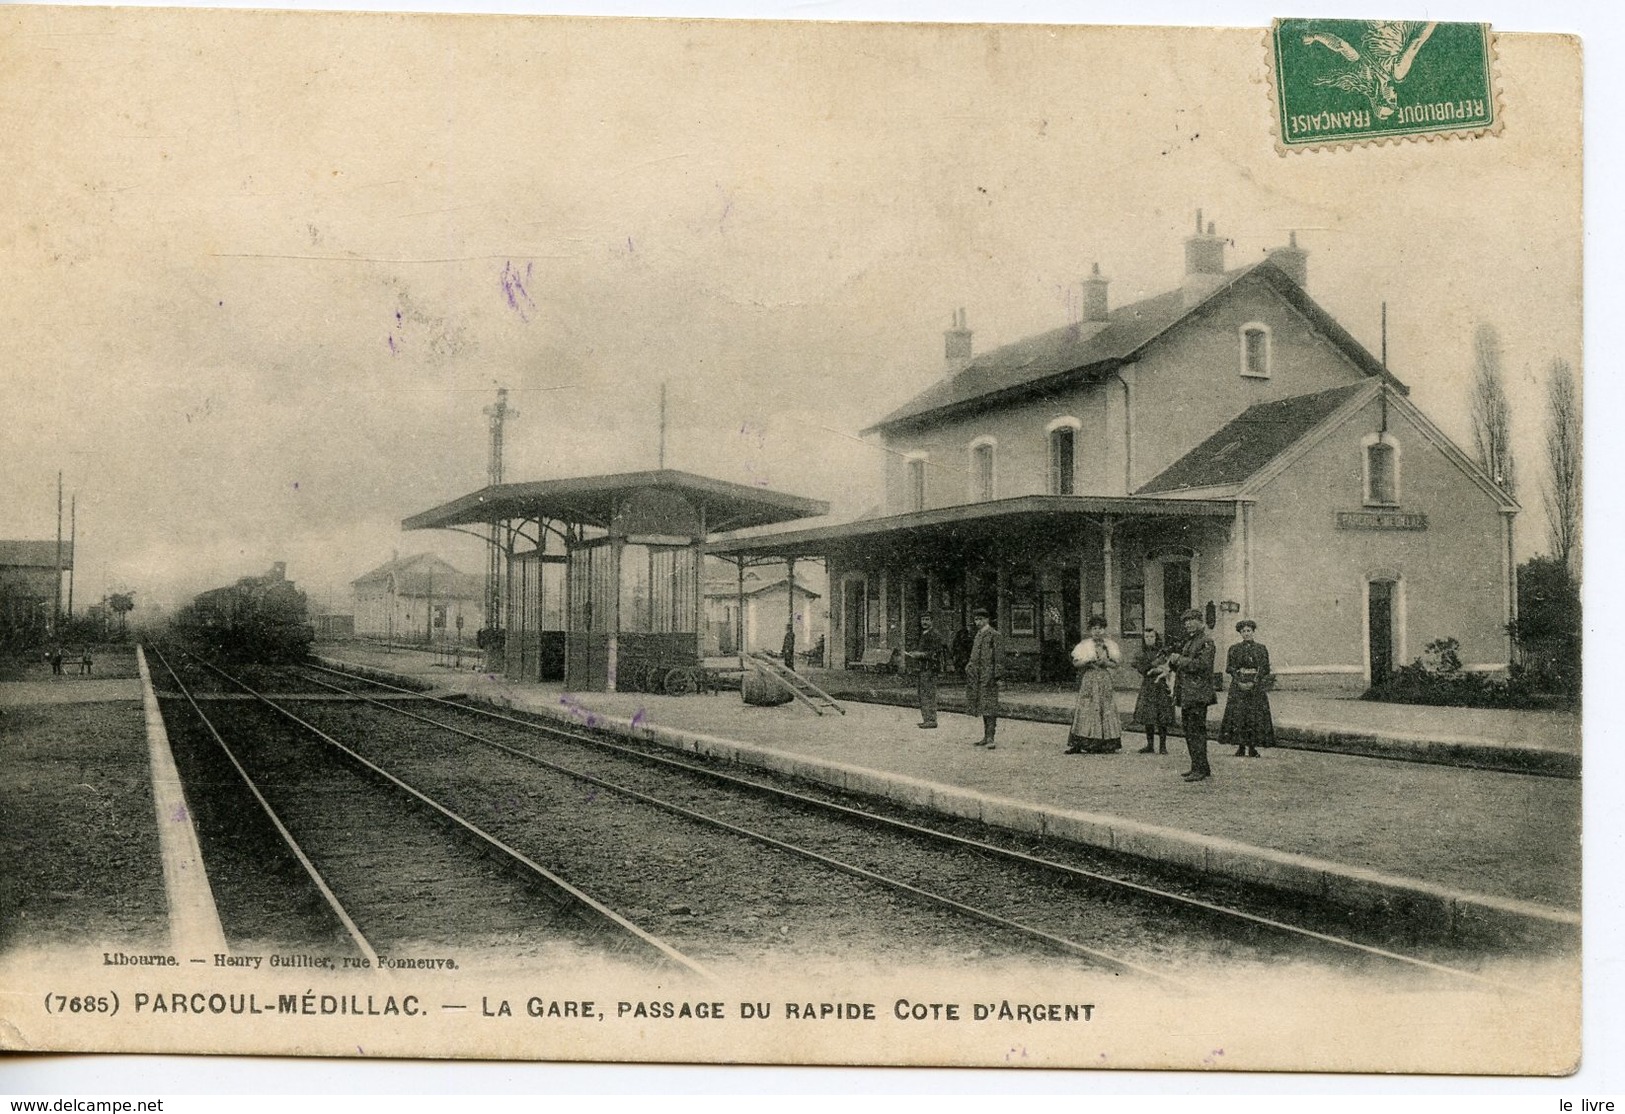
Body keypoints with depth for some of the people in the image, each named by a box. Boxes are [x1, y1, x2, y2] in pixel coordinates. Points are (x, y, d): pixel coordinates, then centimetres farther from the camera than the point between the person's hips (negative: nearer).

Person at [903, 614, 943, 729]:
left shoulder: (935, 635, -12)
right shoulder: (924, 634, 18)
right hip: (923, 668, 10)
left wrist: (919, 654, -21)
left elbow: (934, 653, -18)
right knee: (922, 694, 12)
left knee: (929, 694, -9)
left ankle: (931, 720, -7)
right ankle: (926, 719, 18)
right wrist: (912, 654, 12)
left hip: (930, 669, -10)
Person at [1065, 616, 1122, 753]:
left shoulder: (1109, 645, 11)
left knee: (1106, 709, -2)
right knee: (1086, 709, -9)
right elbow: (1075, 663, -2)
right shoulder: (1084, 645, 4)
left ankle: (1107, 744, 1)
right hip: (1088, 679, -2)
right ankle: (1083, 743, -11)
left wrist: (1105, 662, -10)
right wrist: (1089, 661, -16)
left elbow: (1116, 664, 8)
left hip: (1105, 680, 2)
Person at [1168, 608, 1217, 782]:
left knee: (1196, 731, -10)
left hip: (1198, 694, -9)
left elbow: (1202, 664, -20)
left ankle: (1201, 769, -9)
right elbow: (1180, 667, 23)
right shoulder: (1188, 642, 20)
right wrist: (1173, 661, 2)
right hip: (1186, 695, 9)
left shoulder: (1206, 642, -8)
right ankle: (1198, 766, 19)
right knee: (1189, 730, 12)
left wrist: (1180, 660, -16)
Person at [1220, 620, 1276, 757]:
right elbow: (1230, 668, 3)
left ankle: (1252, 747, -1)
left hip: (1256, 685, 0)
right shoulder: (1234, 649, 9)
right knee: (1237, 715, -7)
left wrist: (1253, 682, -11)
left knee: (1256, 716, -5)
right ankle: (1241, 747, -3)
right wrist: (1239, 682, -10)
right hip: (1238, 685, 0)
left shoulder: (1261, 649, 7)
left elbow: (1264, 668, 1)